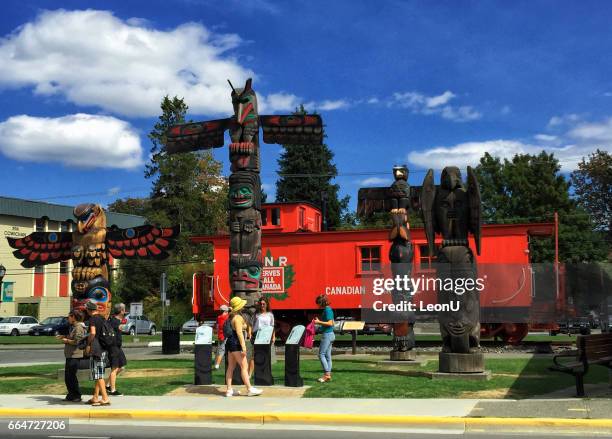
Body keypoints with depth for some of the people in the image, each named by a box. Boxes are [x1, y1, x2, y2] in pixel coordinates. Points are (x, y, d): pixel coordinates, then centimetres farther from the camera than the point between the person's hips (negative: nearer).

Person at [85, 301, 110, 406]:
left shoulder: (92, 318, -10)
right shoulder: (102, 318, 14)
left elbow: (93, 333, -23)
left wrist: (88, 345, -12)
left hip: (96, 349, -9)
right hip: (103, 348, 9)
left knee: (98, 374, -7)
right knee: (98, 374, 14)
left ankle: (105, 398, -10)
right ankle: (95, 397, 20)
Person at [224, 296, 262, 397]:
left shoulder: (231, 316, 15)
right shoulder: (238, 317, -15)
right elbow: (239, 333, -21)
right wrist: (243, 347, -23)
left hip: (230, 343, 10)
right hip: (236, 344, -10)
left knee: (231, 367, 9)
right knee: (244, 366, -6)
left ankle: (229, 390, 10)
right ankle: (249, 389, -4)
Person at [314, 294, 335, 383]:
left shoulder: (327, 310, -15)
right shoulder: (329, 309, 15)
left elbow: (330, 323, -21)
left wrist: (319, 322, -16)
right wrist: (319, 322, 15)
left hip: (327, 334, -10)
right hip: (330, 334, 10)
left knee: (321, 354, -7)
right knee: (328, 355, 10)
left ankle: (327, 374, -8)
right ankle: (328, 375, 12)